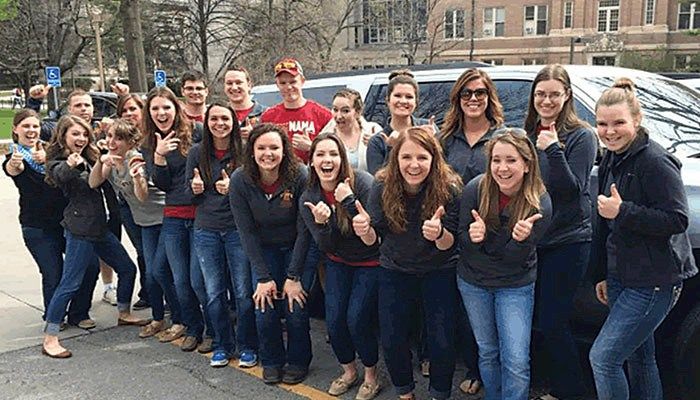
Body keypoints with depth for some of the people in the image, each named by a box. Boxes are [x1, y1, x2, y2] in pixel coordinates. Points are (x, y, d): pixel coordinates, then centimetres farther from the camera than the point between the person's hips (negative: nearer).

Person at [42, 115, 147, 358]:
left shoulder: (90, 157, 13)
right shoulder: (58, 162, -9)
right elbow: (59, 175, -32)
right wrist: (70, 165, -54)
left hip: (99, 227, 8)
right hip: (79, 229, -8)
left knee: (128, 268, 15)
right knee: (69, 284, -8)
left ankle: (124, 314, 34)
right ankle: (50, 340, 0)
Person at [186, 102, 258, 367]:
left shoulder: (243, 152, -4)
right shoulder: (197, 153, 4)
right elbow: (191, 195, 12)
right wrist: (195, 189, -11)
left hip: (237, 229, -3)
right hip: (206, 231, 3)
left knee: (243, 292, 2)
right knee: (214, 293, 10)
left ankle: (247, 346, 18)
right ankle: (222, 345, 25)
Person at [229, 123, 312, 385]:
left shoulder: (299, 177, -23)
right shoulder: (240, 181, -17)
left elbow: (304, 230, -18)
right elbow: (247, 232, -12)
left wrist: (294, 277, -18)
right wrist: (263, 277, -15)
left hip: (297, 248, -1)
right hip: (264, 250, 2)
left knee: (295, 307, -9)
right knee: (264, 310, -7)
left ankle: (297, 361, 18)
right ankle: (271, 361, 20)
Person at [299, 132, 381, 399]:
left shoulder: (361, 182, -22)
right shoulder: (309, 198, -9)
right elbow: (326, 246, -10)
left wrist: (349, 201, -34)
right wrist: (321, 223, -30)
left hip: (370, 262, -4)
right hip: (338, 263, 4)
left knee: (357, 319, -9)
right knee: (334, 320, 0)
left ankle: (371, 377, 17)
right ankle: (349, 372, 28)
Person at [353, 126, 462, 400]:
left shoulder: (449, 190, -21)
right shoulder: (383, 188, -16)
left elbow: (448, 244, -16)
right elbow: (373, 239, -10)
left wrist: (439, 234, -40)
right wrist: (365, 229, -34)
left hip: (439, 272, -1)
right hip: (395, 272, 2)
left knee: (442, 343, -4)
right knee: (391, 341, 4)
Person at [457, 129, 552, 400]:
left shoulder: (540, 204, -20)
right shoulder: (475, 189, -18)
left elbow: (515, 258, -17)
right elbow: (462, 240, -8)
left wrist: (520, 240, -39)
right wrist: (473, 237, -31)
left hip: (516, 285, -2)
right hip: (473, 281, 2)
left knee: (516, 362, -6)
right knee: (487, 352, 17)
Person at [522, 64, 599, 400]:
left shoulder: (581, 136, -7)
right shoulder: (528, 134, 9)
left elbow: (572, 190, -16)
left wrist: (554, 150, -24)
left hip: (567, 242, -6)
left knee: (551, 322, -3)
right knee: (529, 317, 10)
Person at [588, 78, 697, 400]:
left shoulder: (655, 162, -17)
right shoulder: (611, 161, 9)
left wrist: (623, 211, -25)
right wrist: (601, 275, 18)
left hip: (654, 282, -8)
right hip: (620, 277, 8)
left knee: (602, 357, -9)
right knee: (639, 357, 19)